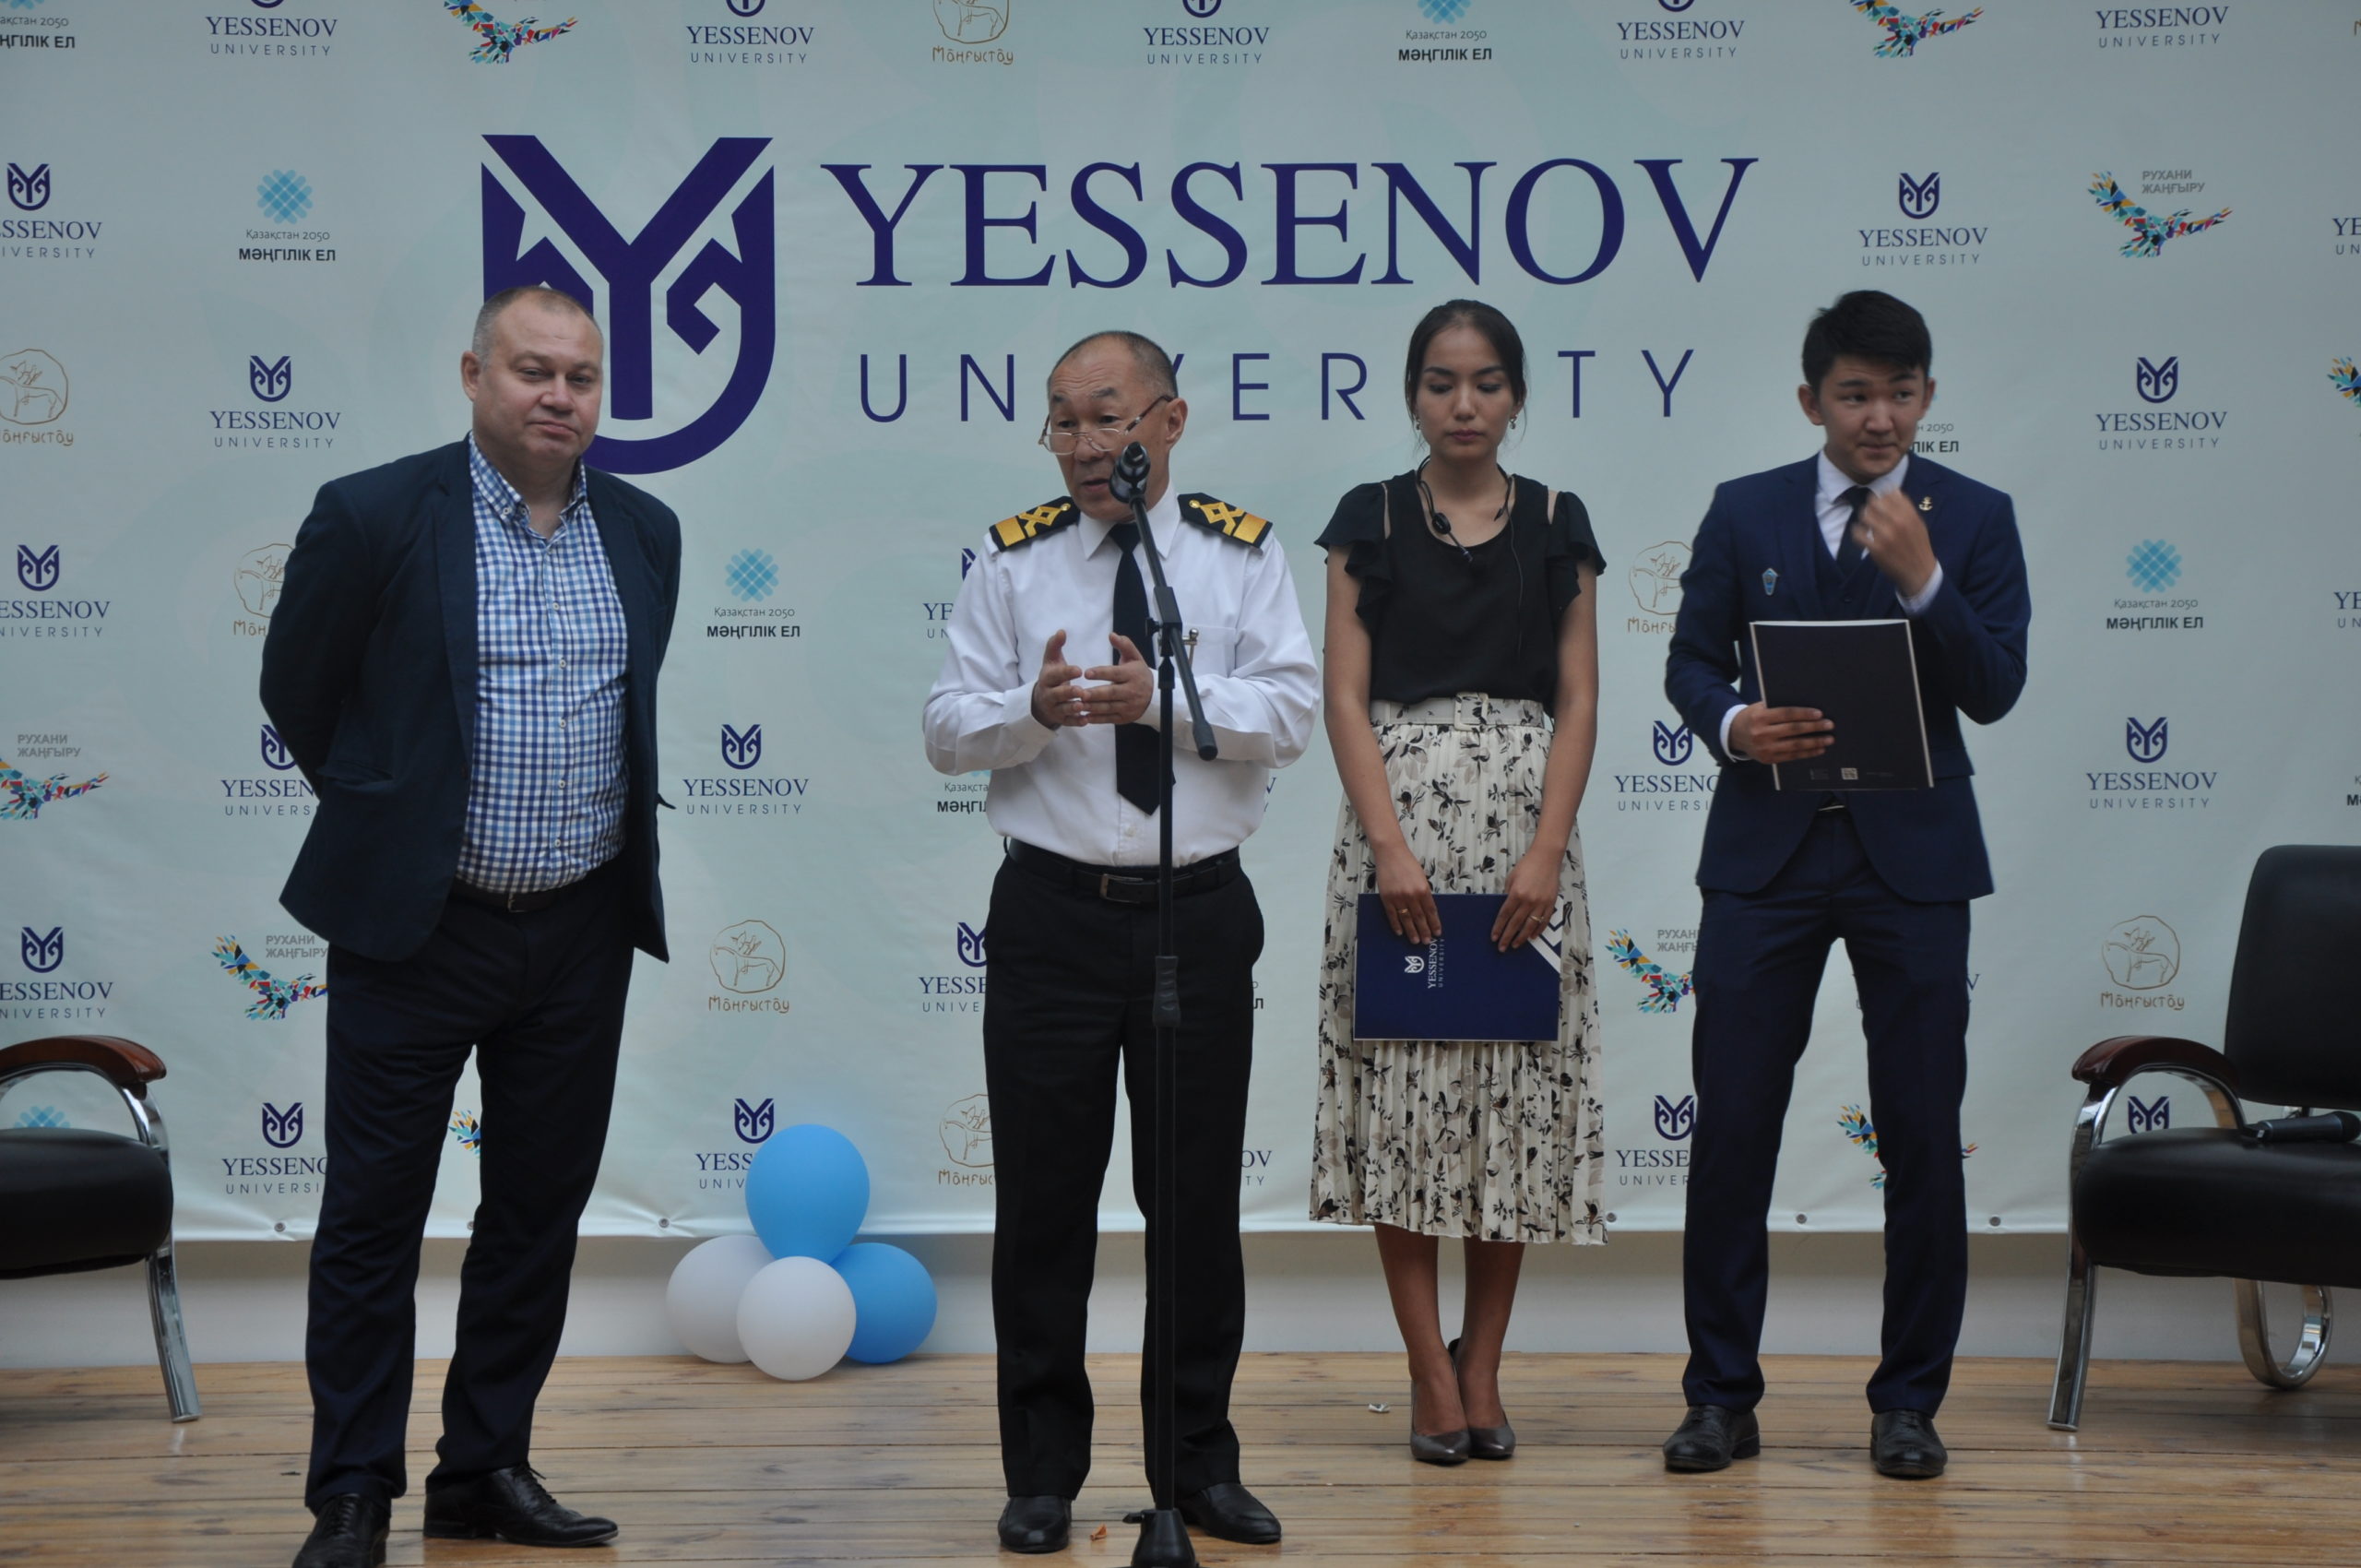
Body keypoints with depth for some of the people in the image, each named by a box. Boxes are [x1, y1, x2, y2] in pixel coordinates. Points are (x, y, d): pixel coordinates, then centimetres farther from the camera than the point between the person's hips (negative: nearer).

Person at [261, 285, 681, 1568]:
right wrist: (389, 818, 10)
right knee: (372, 1217, 1)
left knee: (540, 1211, 11)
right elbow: (297, 690, 3)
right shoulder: (373, 518, -8)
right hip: (416, 927, -4)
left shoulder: (644, 533, 6)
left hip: (584, 933, 4)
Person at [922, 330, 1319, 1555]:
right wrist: (1033, 708, -19)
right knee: (1043, 1196, 3)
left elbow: (1291, 713, -7)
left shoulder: (1241, 554, 3)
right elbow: (946, 729, 0)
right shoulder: (1013, 559, 4)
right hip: (1053, 912, 0)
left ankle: (1199, 1464, 20)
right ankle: (1042, 1474, 14)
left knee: (1199, 1194, 7)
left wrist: (1166, 697, -22)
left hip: (1198, 911, 0)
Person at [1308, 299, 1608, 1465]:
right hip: (1401, 816, -1)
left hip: (1525, 829, 1)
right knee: (1404, 1089, -3)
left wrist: (1547, 853, -9)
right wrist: (1391, 849, -12)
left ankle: (1482, 1366, 12)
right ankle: (1433, 1375, 4)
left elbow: (1578, 703, 4)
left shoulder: (1557, 526, 8)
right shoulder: (1369, 520, 5)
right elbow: (1345, 697, -1)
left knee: (1516, 1093, 2)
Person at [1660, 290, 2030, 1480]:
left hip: (1910, 855, -1)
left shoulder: (1974, 519, 3)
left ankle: (1908, 1401, 14)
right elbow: (1690, 657, 7)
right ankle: (1722, 1395, 10)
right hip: (1766, 849, 1)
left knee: (1922, 1135, 2)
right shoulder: (1745, 512, 7)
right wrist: (1731, 723, -14)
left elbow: (1994, 691, -5)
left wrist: (1921, 578, -19)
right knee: (1731, 1126, 0)